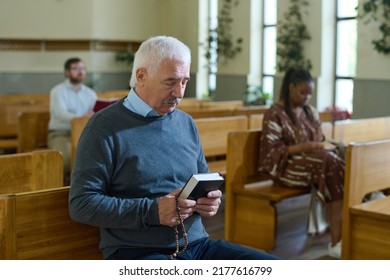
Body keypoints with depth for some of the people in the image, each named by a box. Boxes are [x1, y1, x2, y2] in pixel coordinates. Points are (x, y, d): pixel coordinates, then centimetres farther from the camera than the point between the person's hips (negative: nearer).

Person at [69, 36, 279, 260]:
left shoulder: (186, 123, 14)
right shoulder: (105, 126, -5)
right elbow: (82, 204, -10)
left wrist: (211, 201, -1)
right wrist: (153, 211, -19)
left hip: (197, 243, 6)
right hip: (137, 251, -6)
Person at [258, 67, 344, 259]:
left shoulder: (310, 112, 16)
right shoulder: (275, 114, -6)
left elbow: (318, 139, 22)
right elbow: (271, 151, -12)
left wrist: (321, 145, -3)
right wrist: (303, 147, -21)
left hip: (313, 161, 6)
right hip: (286, 166, -6)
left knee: (339, 166, -28)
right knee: (332, 165, -32)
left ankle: (338, 238, -32)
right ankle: (337, 239, -31)